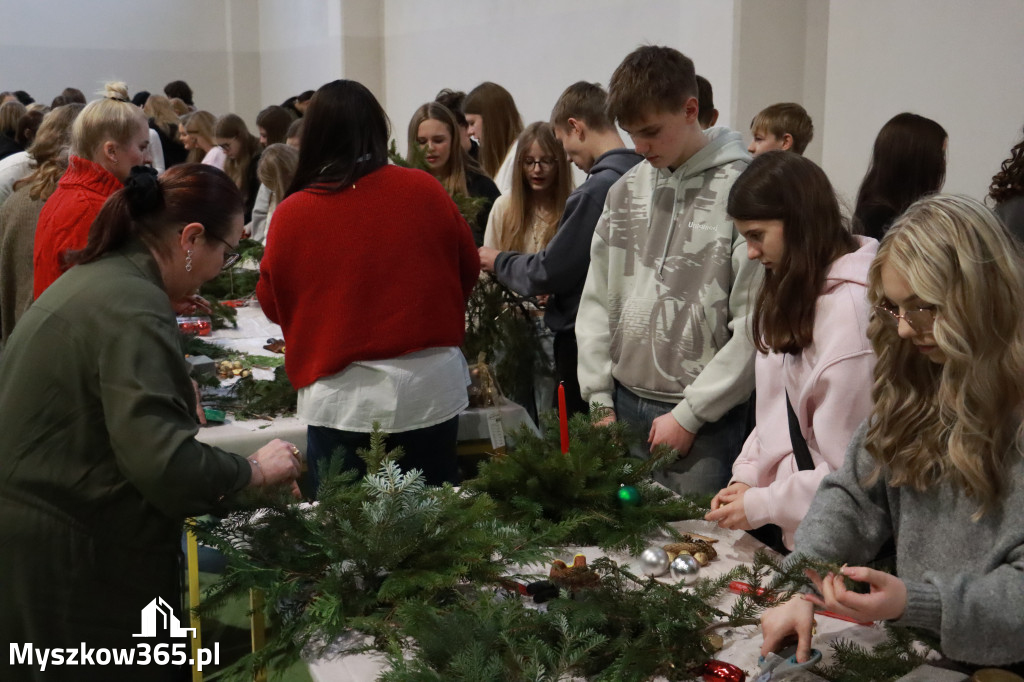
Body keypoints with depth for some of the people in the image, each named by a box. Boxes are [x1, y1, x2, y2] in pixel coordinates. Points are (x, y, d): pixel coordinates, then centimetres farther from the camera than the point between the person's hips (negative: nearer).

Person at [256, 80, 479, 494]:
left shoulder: (291, 214, -7)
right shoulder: (425, 191, -3)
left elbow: (271, 303, 7)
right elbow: (468, 272, 10)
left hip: (342, 398, -1)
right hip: (430, 389, 2)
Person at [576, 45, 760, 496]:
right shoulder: (625, 190, 8)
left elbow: (755, 326, -12)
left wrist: (689, 414, -10)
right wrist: (600, 399, 7)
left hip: (705, 419, -5)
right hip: (624, 404, 5)